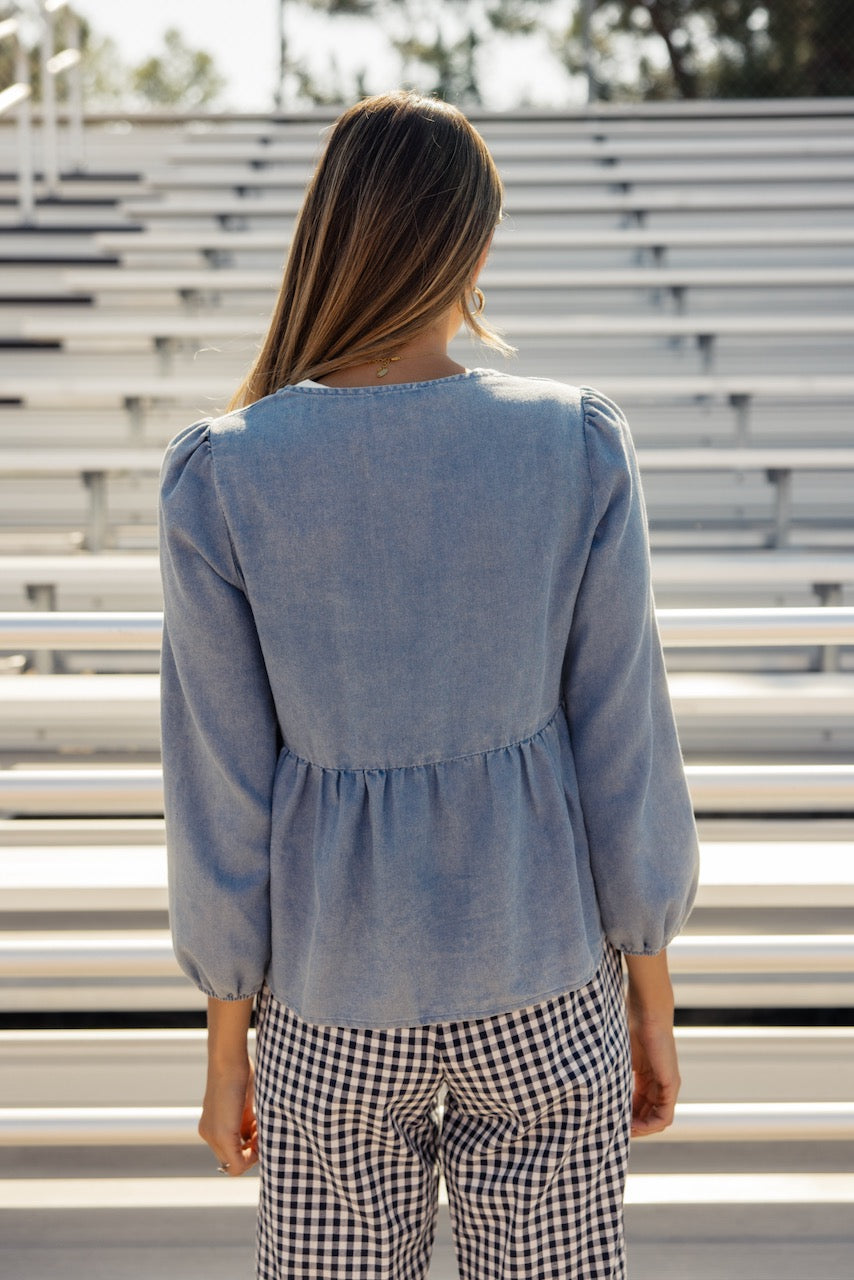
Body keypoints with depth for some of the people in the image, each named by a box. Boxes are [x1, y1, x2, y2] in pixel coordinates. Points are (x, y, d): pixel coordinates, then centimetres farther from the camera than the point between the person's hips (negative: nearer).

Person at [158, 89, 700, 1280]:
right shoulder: (579, 448, -13)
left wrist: (227, 1045, 4)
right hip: (537, 981, 1)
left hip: (338, 990, 0)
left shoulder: (219, 478, -14)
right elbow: (625, 752, -8)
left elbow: (223, 792, -9)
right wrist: (652, 999, 6)